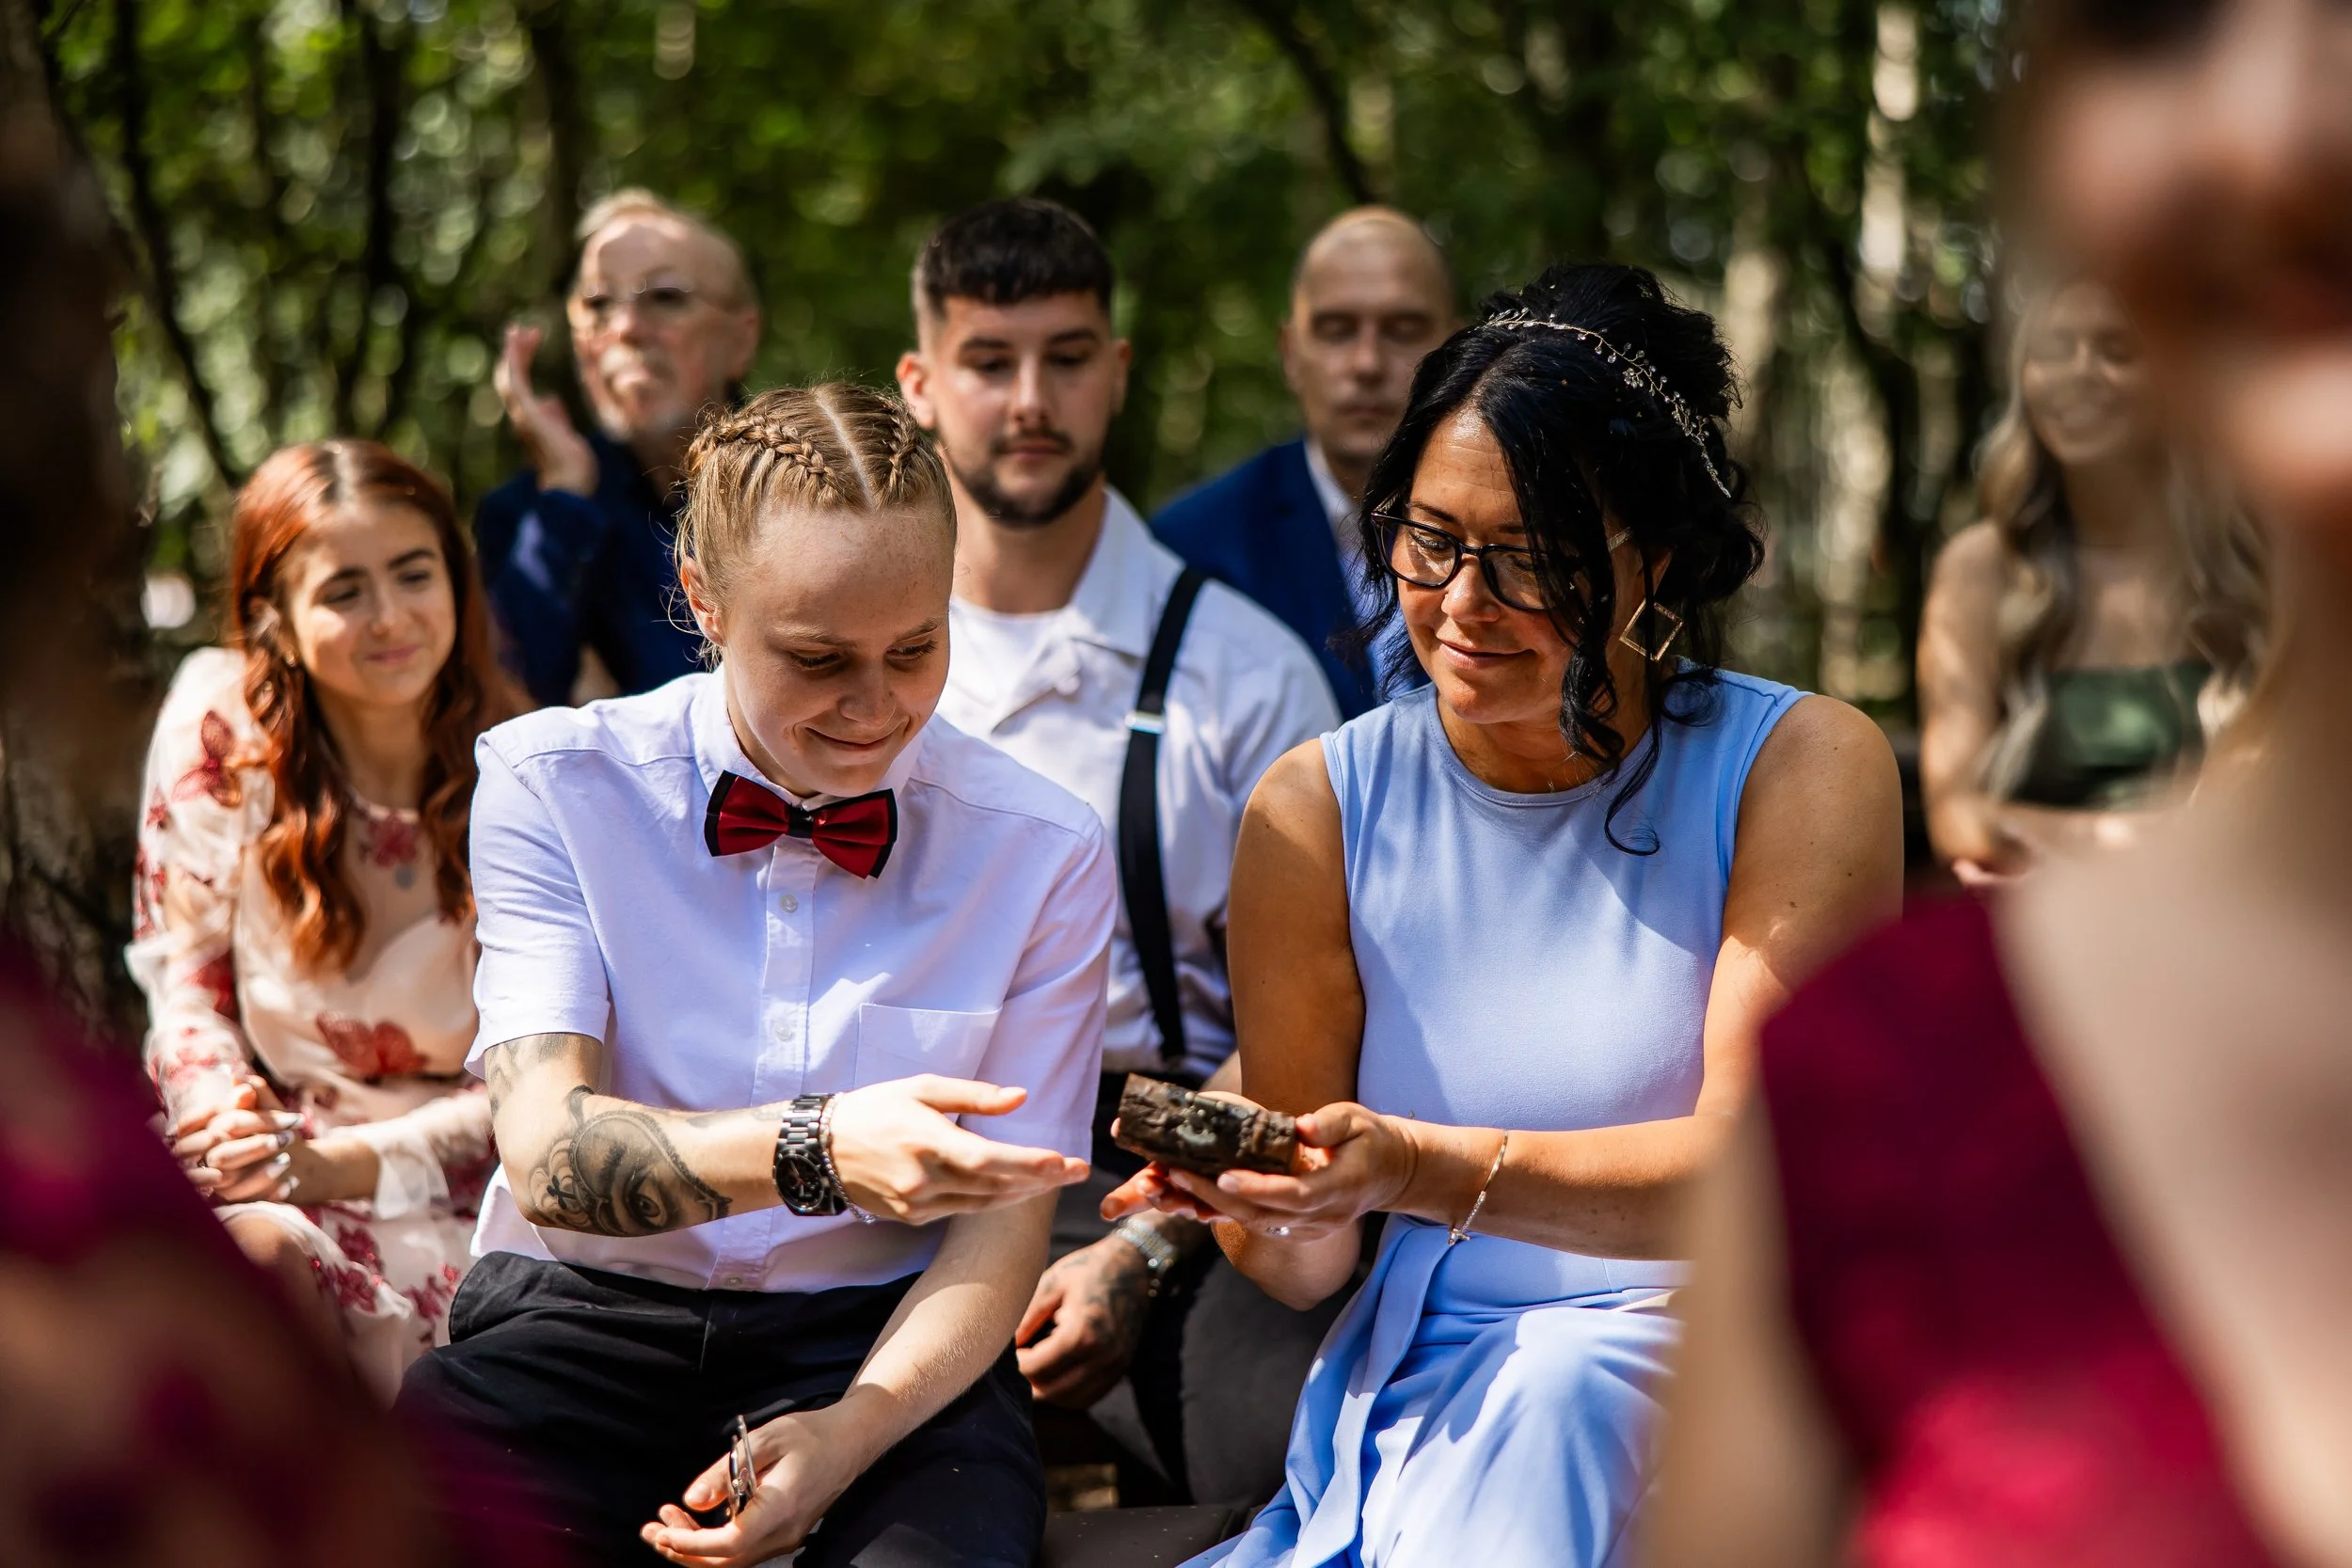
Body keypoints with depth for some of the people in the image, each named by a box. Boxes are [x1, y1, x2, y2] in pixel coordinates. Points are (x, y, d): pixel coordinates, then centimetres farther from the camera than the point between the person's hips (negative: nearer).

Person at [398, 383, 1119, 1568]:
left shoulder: (1043, 855, 2)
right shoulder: (551, 786, -2)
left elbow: (999, 1226, 3)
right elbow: (548, 1156, -15)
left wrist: (843, 1438, -17)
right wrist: (817, 1151, -34)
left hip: (878, 1342, 0)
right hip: (588, 1319, 0)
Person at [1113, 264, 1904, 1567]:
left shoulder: (1802, 772, -4)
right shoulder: (1318, 812, 4)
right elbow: (1311, 1262, 5)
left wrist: (1426, 1169, -29)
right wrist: (1273, 1223, -21)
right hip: (1421, 1395, 2)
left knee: (1551, 1403, -34)